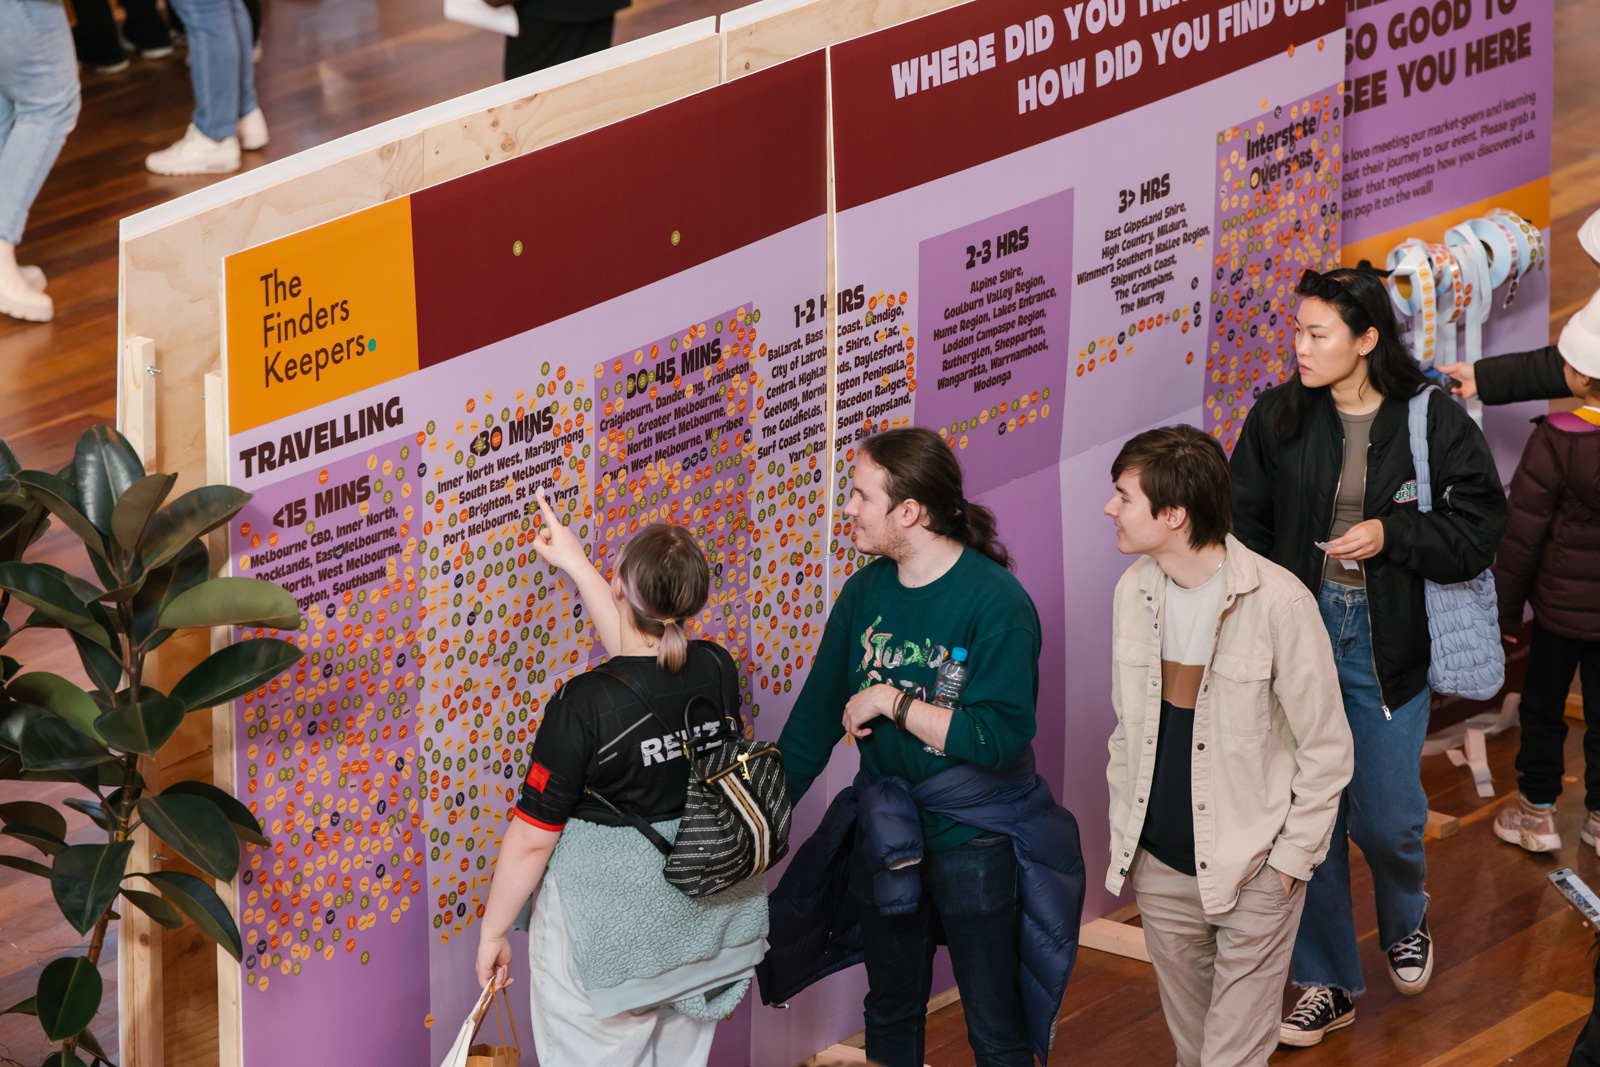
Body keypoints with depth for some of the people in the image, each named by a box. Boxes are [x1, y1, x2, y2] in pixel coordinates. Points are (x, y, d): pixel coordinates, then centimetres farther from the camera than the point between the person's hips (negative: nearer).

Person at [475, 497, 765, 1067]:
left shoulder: (584, 704, -23)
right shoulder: (716, 671, -7)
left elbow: (532, 839, -17)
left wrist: (492, 932, -3)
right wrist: (576, 565, 24)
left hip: (607, 932, -6)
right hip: (708, 916, 6)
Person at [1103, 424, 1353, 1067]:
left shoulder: (1278, 602, -17)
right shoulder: (1134, 592, 1)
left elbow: (1326, 748, -10)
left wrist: (1292, 857, -9)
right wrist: (1125, 831, 11)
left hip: (1253, 872, -5)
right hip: (1161, 868, 5)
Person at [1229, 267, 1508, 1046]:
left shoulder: (1432, 422, -8)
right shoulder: (1278, 418, -2)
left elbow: (1476, 534, -6)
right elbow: (1246, 525, 6)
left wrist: (1392, 535, -20)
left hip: (1387, 644, -2)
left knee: (1386, 818, 2)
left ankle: (1405, 923, 38)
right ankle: (1328, 985, 19)